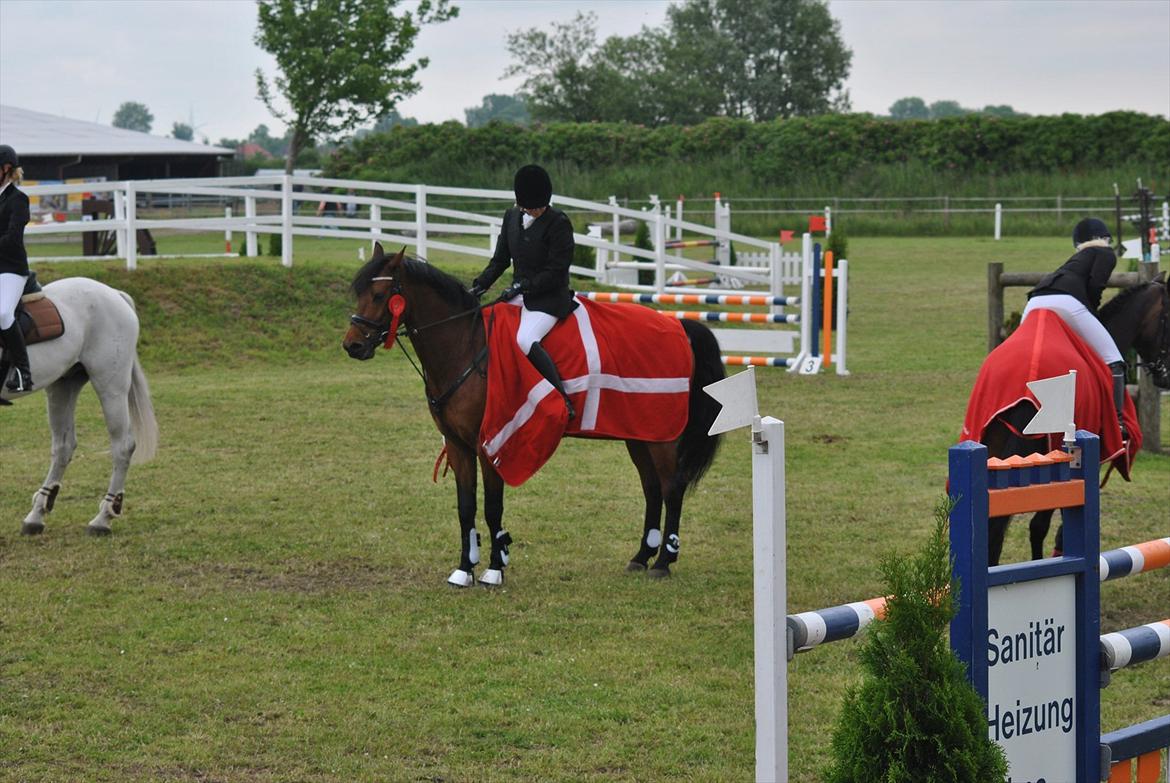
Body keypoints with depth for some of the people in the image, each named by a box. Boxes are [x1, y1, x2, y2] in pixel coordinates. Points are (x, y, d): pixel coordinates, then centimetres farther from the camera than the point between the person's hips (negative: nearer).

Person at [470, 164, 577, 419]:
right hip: (519, 295, 8)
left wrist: (522, 287, -19)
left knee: (526, 339, -31)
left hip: (549, 298, -8)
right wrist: (480, 285, 3)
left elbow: (556, 271, -13)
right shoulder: (512, 217, 9)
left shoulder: (558, 223, -11)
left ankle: (564, 400, -28)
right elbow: (500, 259, 17)